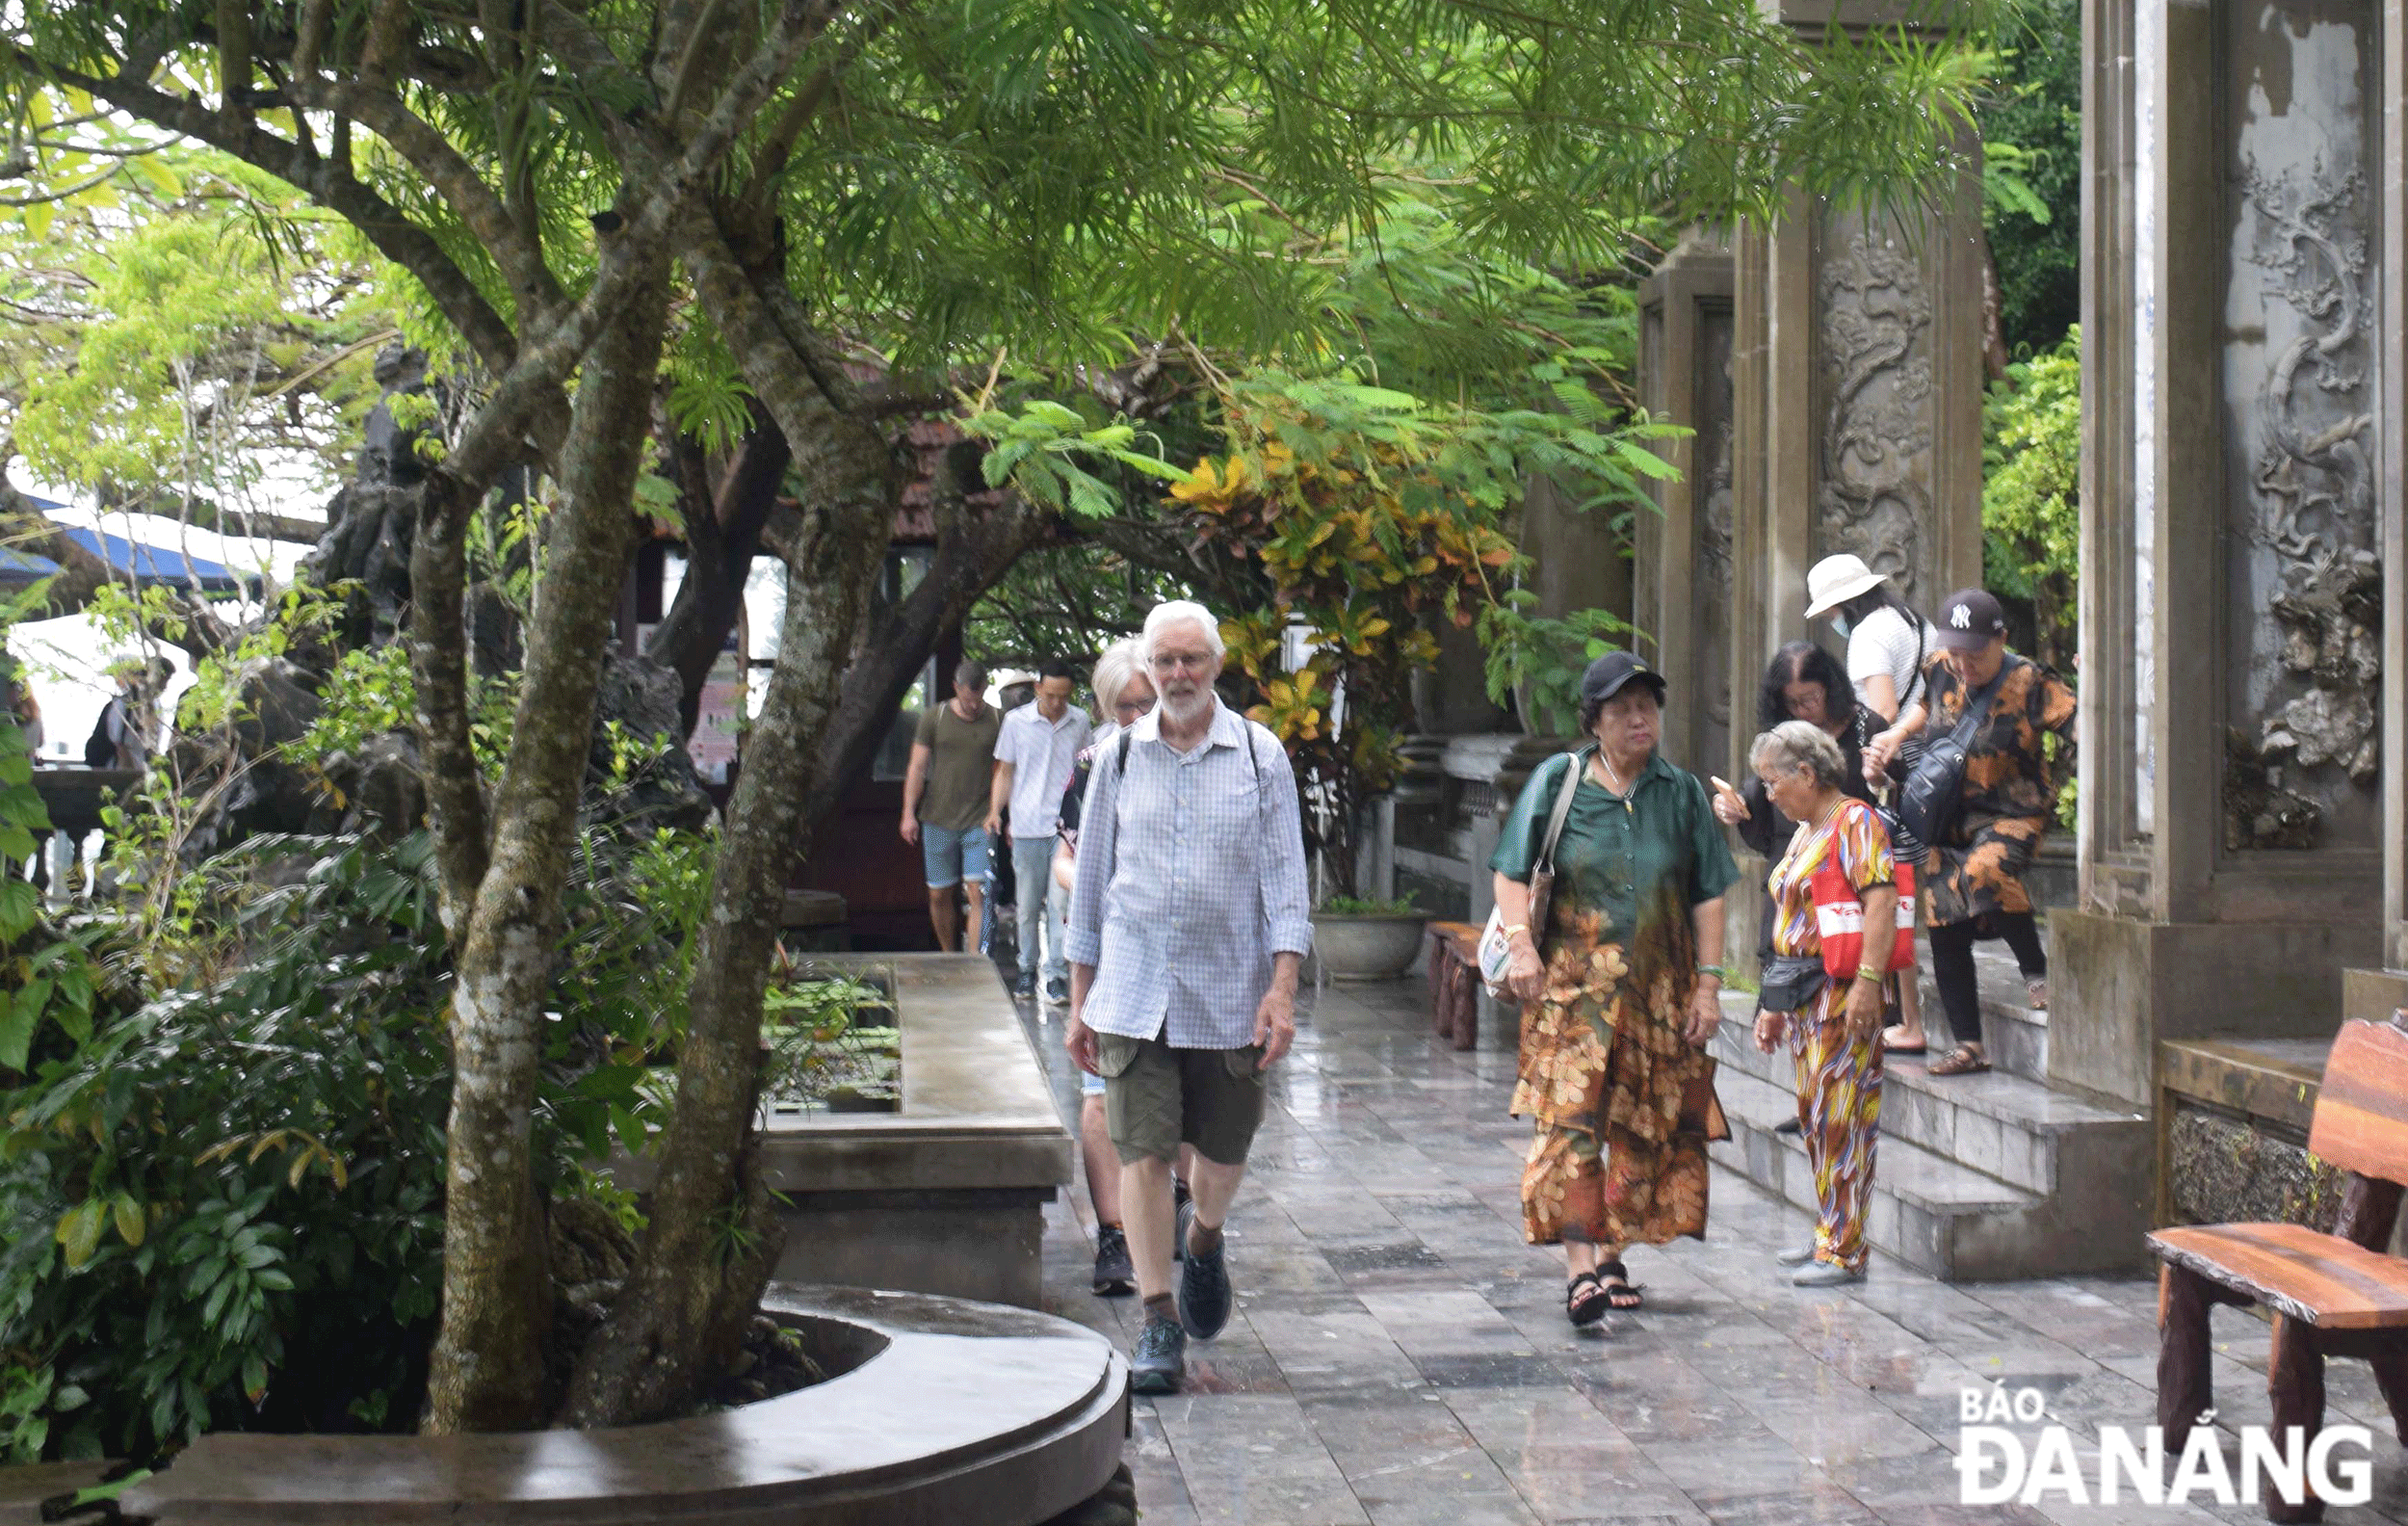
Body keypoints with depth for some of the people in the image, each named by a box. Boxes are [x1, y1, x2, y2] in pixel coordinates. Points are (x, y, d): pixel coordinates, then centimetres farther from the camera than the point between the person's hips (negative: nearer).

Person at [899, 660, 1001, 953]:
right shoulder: (934, 717, 4)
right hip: (938, 819, 1)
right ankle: (948, 959, 24)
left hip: (979, 821, -1)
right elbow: (917, 767, 5)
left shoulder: (998, 720, 4)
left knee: (978, 893, -12)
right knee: (939, 895, 7)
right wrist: (909, 813, -1)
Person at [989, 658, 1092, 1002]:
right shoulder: (1016, 721, 2)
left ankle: (1057, 974, -1)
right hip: (1027, 827, 0)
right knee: (1028, 905, 7)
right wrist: (995, 811, -4)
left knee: (1060, 903, -5)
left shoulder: (1080, 722, 5)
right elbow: (1005, 771, 9)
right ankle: (1027, 970, 20)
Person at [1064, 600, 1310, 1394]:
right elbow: (1091, 878, 11)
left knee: (1223, 1153, 11)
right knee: (1142, 1153, -5)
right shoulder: (1118, 758, 6)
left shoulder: (1260, 756, 2)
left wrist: (1282, 989, -11)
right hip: (1132, 991, 0)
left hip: (1229, 992, 0)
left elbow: (1284, 877, 0)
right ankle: (1159, 1324, 2)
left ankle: (1203, 1242, 43)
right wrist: (1079, 1000, 9)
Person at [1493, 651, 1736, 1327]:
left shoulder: (1682, 793, 8)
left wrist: (1708, 983, 1)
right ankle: (1579, 1266, -18)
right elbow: (1512, 874, 4)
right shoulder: (1557, 781, 3)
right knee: (1570, 1117, -14)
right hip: (1573, 983, -3)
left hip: (1660, 991, 3)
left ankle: (1612, 1256, 20)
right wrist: (1521, 945, -11)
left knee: (1645, 1127, 6)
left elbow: (1707, 897, 8)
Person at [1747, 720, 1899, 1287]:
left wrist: (1866, 981, -26)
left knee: (1838, 1117, -8)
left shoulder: (1855, 822, -9)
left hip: (1842, 993, -9)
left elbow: (1882, 901, -20)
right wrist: (1774, 1004, 22)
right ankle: (1828, 1233, 21)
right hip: (1804, 995, 9)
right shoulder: (1804, 833, 19)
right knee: (1814, 1115, 12)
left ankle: (1844, 1251, -5)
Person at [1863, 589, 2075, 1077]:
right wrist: (1897, 735, 8)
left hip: (2012, 814, -6)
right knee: (1945, 927, 3)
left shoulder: (2029, 683, -14)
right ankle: (1968, 1045, 13)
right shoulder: (1941, 671, 1)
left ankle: (2036, 968, -13)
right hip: (1950, 814, 6)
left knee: (1986, 870, -37)